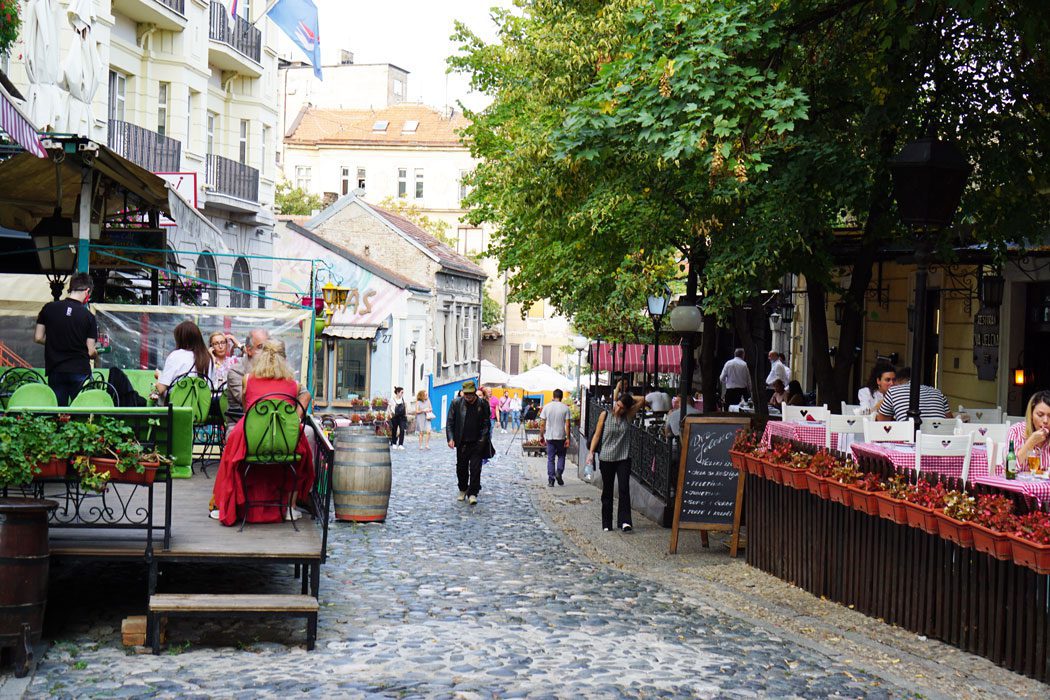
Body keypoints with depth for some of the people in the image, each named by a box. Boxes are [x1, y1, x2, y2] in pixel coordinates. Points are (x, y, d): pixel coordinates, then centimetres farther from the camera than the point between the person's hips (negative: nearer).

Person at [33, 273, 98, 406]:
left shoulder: (49, 308, 0)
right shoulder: (88, 316, -5)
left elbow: (38, 338, 3)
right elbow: (90, 351, -5)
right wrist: (96, 355, 17)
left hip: (55, 371, 2)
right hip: (80, 371, -2)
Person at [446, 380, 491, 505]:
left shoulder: (482, 404, -2)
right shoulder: (456, 403, 0)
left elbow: (486, 424, 2)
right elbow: (450, 422, 2)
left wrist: (483, 439, -9)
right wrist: (450, 438, -8)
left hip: (476, 443, -2)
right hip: (462, 443, 2)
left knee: (475, 469, -6)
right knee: (461, 468, 11)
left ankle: (472, 494, -1)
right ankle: (463, 490, 31)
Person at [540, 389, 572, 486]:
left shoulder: (546, 407, -1)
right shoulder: (565, 408, -5)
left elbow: (542, 424, -1)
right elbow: (567, 425, -7)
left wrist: (541, 436, 9)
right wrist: (567, 438, -3)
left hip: (549, 437, 1)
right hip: (561, 437, -1)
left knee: (550, 458, 7)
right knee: (561, 456, 17)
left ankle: (551, 480, 5)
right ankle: (559, 472, -5)